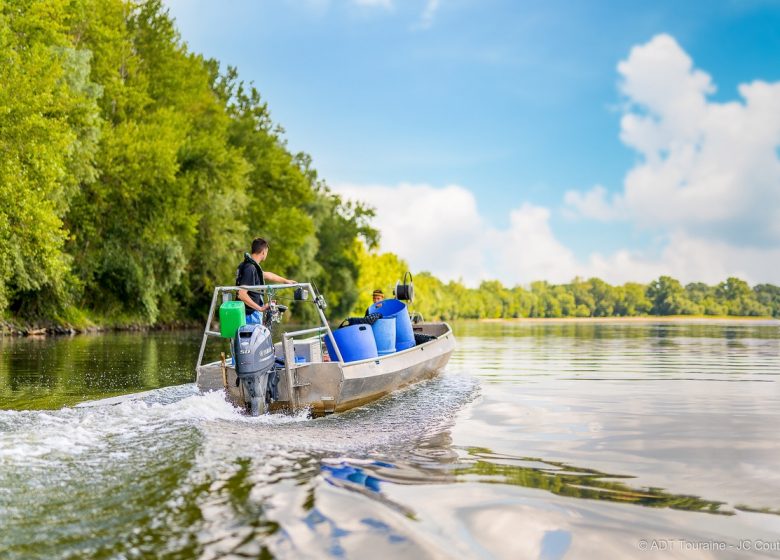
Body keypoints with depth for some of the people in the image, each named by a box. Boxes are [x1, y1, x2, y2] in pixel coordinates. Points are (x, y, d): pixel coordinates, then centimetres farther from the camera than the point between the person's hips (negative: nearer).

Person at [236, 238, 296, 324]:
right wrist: (259, 308, -22)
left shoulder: (250, 265, 12)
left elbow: (267, 275, 30)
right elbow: (242, 294, -27)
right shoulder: (250, 268, -20)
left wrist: (286, 281, 42)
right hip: (251, 315, -10)